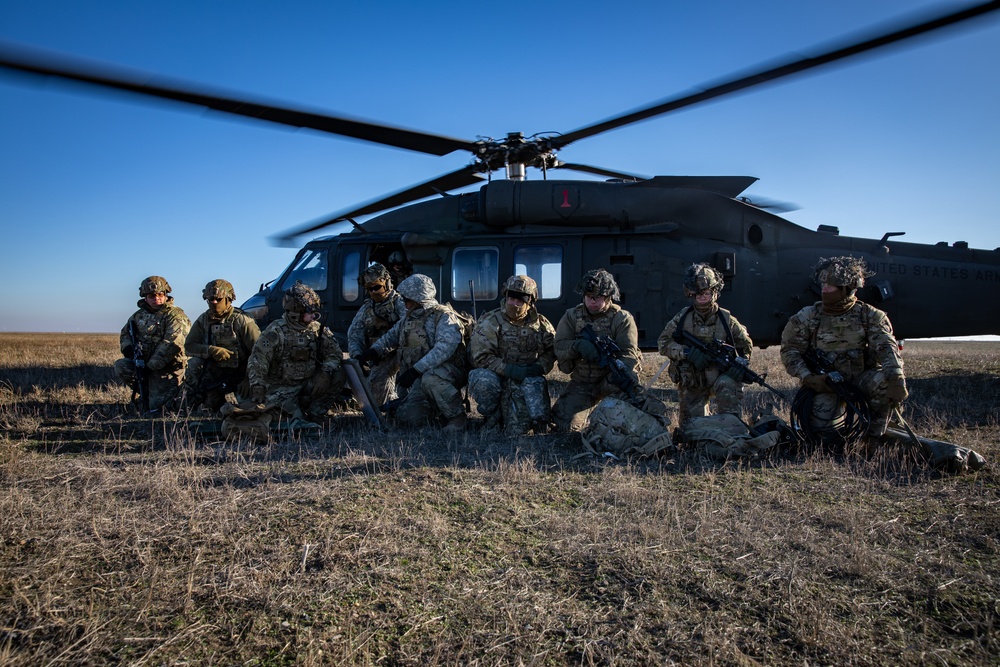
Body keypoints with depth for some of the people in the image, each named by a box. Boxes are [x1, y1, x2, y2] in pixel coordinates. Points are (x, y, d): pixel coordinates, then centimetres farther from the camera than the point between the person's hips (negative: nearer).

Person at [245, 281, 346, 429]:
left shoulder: (318, 330, 4)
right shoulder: (276, 331, -8)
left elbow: (335, 353, 1)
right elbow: (257, 361, -14)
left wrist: (326, 372, -20)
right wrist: (257, 387, -27)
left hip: (309, 387, 5)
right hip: (281, 388, -4)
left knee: (338, 375, -17)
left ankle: (312, 417, -18)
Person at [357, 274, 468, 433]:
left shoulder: (443, 317, -11)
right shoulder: (407, 320, 14)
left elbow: (445, 347, -27)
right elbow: (390, 337, 27)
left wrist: (416, 369, -33)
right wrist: (373, 351, 6)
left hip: (448, 372, -7)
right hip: (418, 380, 7)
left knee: (430, 378, -40)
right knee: (407, 417, -12)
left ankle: (457, 417, -17)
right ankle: (438, 408, 17)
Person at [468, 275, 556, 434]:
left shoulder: (540, 324, 4)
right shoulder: (489, 322, -8)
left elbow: (551, 351, 14)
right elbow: (481, 356, -13)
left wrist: (540, 367, -8)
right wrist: (508, 370, -23)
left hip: (528, 381, 1)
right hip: (498, 378, -1)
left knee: (517, 430, -14)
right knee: (484, 380, -37)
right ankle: (493, 417, -7)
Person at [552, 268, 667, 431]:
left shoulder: (622, 318, -6)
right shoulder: (572, 316, 1)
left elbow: (628, 353, -16)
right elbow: (559, 347, -8)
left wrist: (624, 373, -37)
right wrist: (578, 345, -29)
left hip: (610, 379, -2)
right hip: (582, 383, 3)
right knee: (567, 423, -11)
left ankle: (647, 407, -19)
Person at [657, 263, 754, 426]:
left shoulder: (726, 319, -3)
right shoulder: (683, 317, -3)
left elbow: (746, 345, 9)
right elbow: (663, 342, -7)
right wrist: (687, 352, -23)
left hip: (719, 377, -1)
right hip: (690, 384, 1)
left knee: (729, 385, -34)